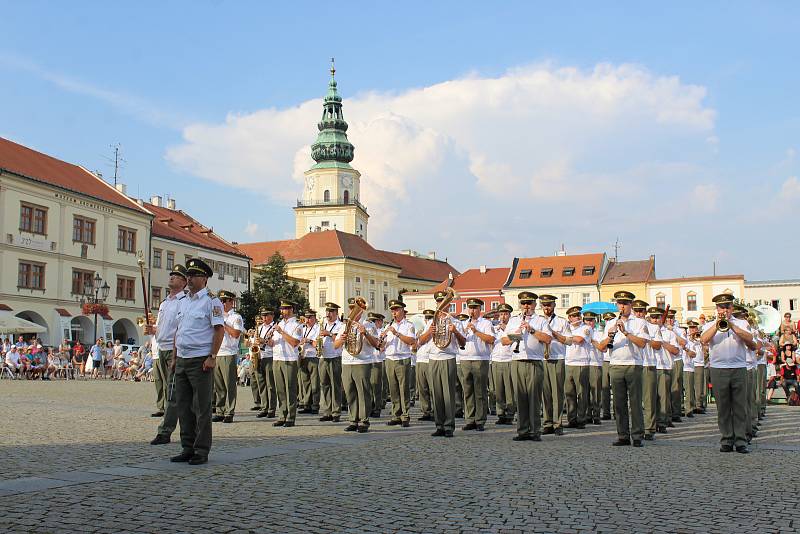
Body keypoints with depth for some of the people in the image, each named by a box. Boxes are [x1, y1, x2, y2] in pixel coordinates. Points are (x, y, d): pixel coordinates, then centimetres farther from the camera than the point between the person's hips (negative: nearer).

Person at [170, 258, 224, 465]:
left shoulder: (211, 301, -6)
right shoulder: (183, 302, 17)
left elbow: (219, 329, -12)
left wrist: (212, 357, -18)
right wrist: (174, 357, 16)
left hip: (200, 361, -8)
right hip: (182, 360, 8)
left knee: (202, 407, -2)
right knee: (184, 407, 10)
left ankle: (202, 451, 5)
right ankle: (188, 448, 19)